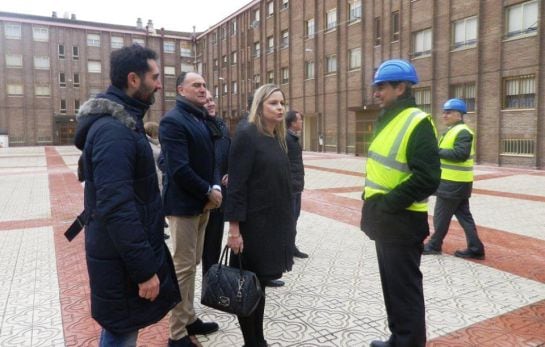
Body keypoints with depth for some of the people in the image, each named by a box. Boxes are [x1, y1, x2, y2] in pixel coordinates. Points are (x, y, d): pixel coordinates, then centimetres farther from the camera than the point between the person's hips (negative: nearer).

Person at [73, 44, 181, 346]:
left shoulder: (122, 121, 11)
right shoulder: (113, 130, -23)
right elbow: (117, 208, -28)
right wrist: (145, 269, -24)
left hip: (130, 249, 10)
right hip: (122, 258, -10)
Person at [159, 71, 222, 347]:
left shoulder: (201, 118, 13)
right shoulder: (173, 121, -15)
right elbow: (179, 168, -23)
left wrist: (215, 187, -5)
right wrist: (209, 192, -14)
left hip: (201, 203, 9)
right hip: (183, 204, -8)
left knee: (192, 264, 17)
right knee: (183, 267, -1)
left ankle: (189, 318, 31)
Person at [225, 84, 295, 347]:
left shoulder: (277, 139, 12)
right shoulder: (246, 136, -11)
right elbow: (236, 185, -16)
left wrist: (286, 223, 14)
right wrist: (234, 228, -20)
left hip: (275, 222, 8)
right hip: (254, 224, -8)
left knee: (260, 283, 17)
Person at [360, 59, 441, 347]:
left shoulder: (418, 123, -16)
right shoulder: (387, 120, 12)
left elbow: (427, 179, -23)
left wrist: (387, 205, -19)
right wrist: (373, 204, 9)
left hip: (402, 221, -9)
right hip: (384, 218, 9)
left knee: (405, 289, 4)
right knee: (392, 285, 20)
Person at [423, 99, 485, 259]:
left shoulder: (462, 132, -16)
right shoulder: (452, 130, 16)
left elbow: (460, 154, -26)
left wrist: (437, 151, -21)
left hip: (454, 183, -10)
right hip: (456, 182, 10)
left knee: (441, 216, 2)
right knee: (464, 215, 11)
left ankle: (434, 245, 16)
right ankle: (475, 249, 15)